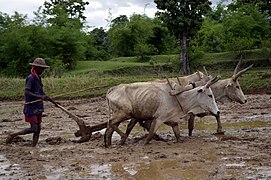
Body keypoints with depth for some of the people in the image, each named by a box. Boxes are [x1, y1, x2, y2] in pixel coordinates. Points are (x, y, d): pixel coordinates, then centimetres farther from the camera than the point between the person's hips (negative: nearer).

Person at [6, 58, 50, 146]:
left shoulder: (38, 78, 12)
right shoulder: (31, 78, -15)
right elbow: (26, 92, -25)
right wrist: (40, 97, -31)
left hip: (38, 108, 9)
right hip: (31, 108, -9)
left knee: (38, 128, 7)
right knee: (33, 129, -8)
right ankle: (12, 135, 5)